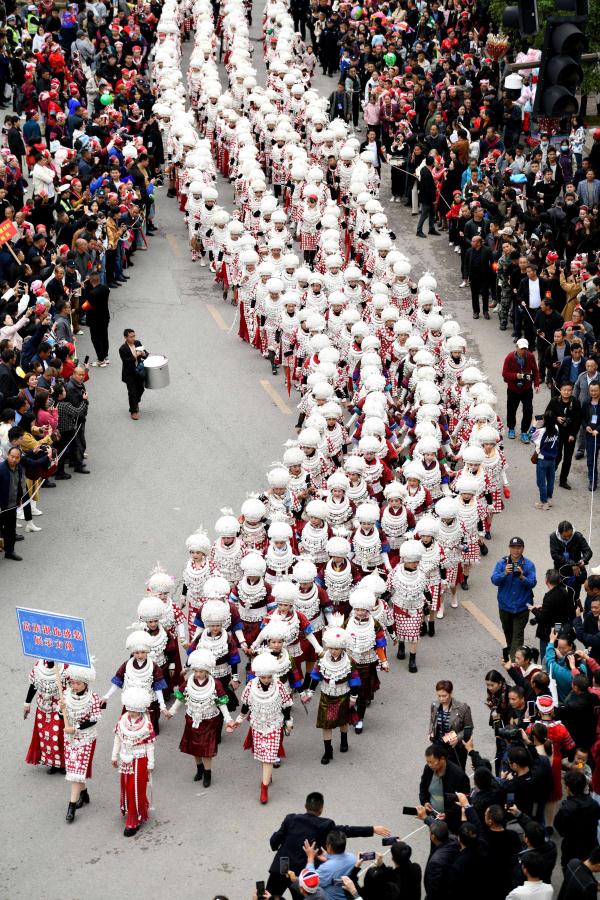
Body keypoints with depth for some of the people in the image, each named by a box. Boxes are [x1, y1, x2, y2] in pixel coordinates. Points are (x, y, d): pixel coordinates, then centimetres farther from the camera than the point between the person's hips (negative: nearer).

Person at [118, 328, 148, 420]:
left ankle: (136, 402, 48)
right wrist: (135, 356, -34)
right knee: (132, 392, -1)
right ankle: (133, 411, 13)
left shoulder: (137, 343, -3)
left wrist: (144, 354, -19)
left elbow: (146, 354, 4)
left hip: (139, 371, 6)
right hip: (129, 374, -6)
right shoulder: (122, 349, -20)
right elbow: (125, 361, -24)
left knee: (140, 389, 19)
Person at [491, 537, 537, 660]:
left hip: (521, 606, -3)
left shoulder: (528, 565, -6)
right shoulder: (501, 563, -3)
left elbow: (532, 583, -13)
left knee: (518, 634, -6)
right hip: (505, 605, 3)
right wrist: (504, 573, -32)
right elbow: (494, 580, -13)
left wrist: (522, 577, -32)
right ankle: (510, 649, 46)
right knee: (507, 630, 21)